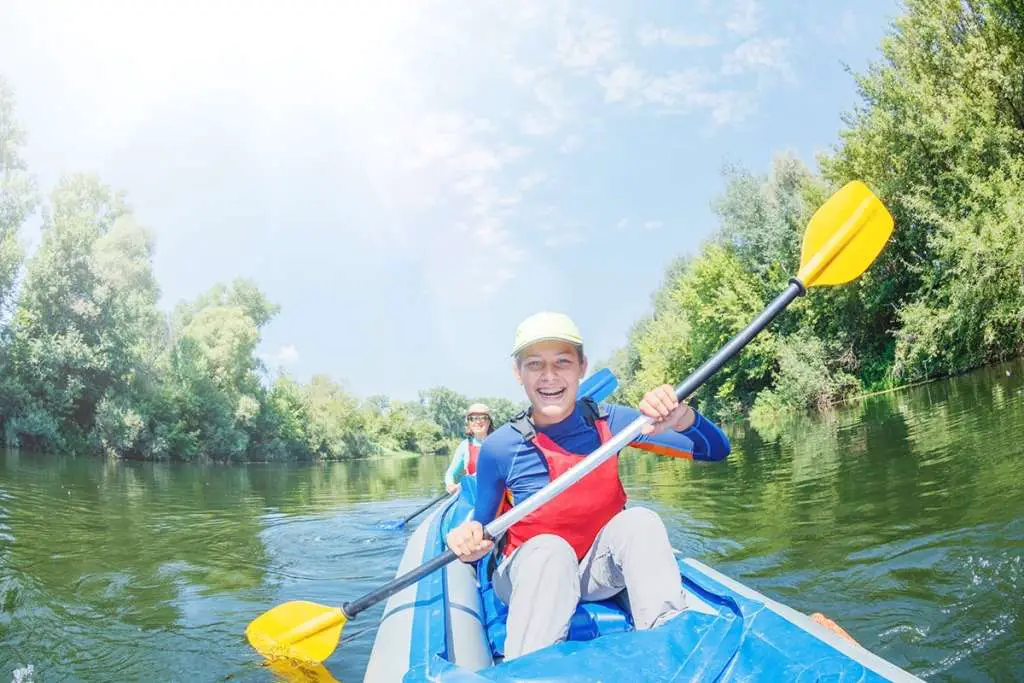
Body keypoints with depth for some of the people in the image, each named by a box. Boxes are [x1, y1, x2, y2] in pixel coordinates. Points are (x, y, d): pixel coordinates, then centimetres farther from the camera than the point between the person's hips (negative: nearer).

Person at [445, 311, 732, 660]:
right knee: (550, 551, -36)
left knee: (639, 520, -28)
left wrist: (681, 417, -33)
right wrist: (469, 540, -27)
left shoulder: (606, 422, -10)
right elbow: (484, 532, -2)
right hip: (530, 568, -2)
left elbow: (716, 450, -10)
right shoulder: (499, 447, -14)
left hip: (599, 569, 2)